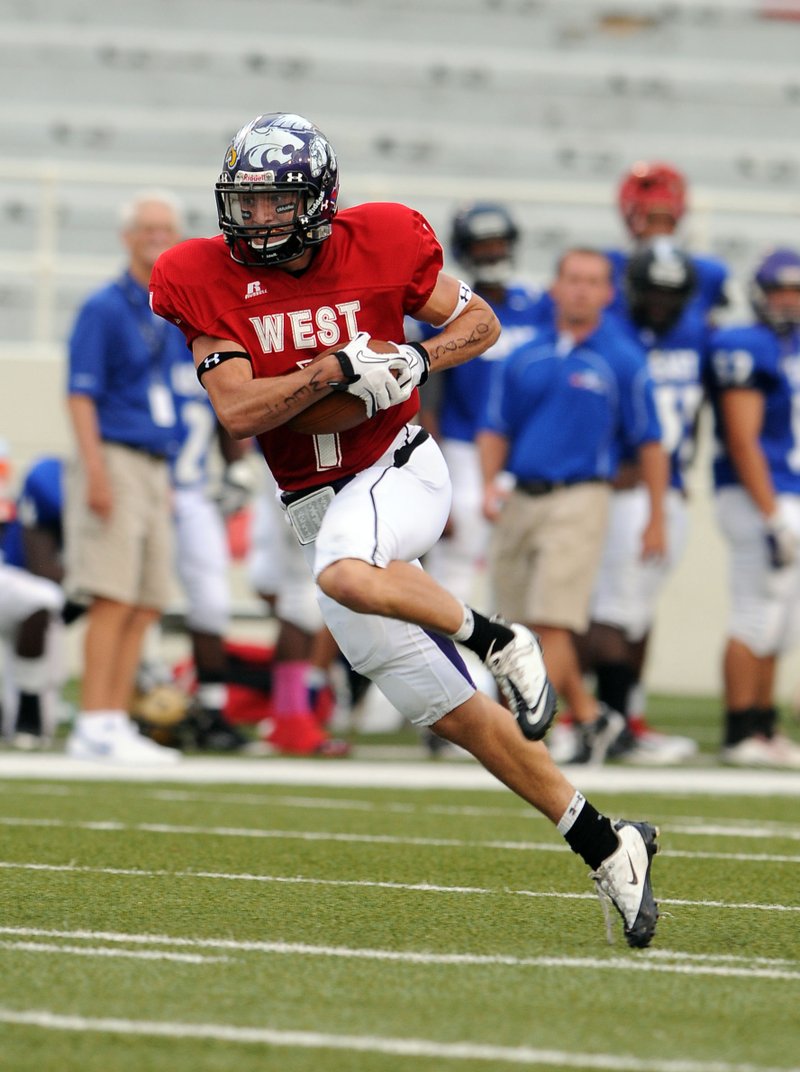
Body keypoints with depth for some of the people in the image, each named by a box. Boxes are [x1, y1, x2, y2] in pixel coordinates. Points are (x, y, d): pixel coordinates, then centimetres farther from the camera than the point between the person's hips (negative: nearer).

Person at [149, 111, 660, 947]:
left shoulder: (376, 248, -7)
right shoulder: (209, 283, -5)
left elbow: (480, 323, 7)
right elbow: (237, 411, -14)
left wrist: (418, 361, -12)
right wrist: (339, 368, -22)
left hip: (397, 472, -3)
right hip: (313, 507, 3)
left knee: (345, 573, -39)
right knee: (455, 714, 2)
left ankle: (495, 640, -13)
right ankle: (607, 846, 11)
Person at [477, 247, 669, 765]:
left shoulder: (623, 361, -1)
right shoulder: (524, 357, 10)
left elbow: (649, 443, 2)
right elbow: (496, 429, 14)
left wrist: (657, 519, 1)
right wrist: (490, 484, -3)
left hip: (578, 499, -5)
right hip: (520, 499, 5)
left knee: (552, 625, -12)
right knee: (527, 626, 9)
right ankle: (591, 717, 24)